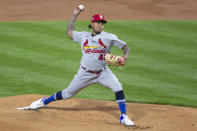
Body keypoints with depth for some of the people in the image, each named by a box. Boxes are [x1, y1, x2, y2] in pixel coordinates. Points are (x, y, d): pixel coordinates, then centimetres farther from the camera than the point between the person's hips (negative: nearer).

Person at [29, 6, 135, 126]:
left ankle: (123, 117, -16)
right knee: (68, 93, 9)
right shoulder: (83, 36, 3)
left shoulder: (109, 37, -7)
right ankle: (45, 101, 32)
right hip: (85, 73, 1)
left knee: (118, 87, -24)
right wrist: (75, 16, 18)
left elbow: (125, 46, -3)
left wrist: (125, 57, -24)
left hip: (102, 72, -1)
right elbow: (69, 32, 19)